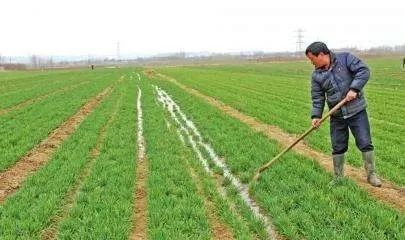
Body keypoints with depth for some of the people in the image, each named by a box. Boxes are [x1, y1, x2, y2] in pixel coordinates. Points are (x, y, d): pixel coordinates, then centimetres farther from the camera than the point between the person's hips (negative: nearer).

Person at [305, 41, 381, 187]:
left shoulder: (345, 58, -8)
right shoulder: (316, 75, 2)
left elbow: (364, 71, -14)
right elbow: (317, 98, 3)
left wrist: (354, 89, -24)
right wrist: (316, 116, -10)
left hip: (357, 111, -3)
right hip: (337, 116, 3)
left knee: (365, 143, 0)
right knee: (338, 148, 9)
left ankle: (371, 174, 17)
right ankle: (338, 177, 23)